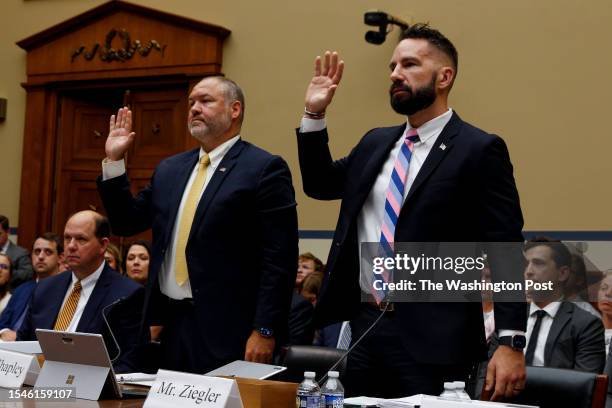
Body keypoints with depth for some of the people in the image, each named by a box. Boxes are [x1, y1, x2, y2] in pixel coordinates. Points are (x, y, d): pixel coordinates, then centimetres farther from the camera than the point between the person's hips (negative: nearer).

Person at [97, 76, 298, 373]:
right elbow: (126, 223, 18)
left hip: (225, 331, -6)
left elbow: (279, 258, -11)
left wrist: (265, 331, -16)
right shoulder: (170, 170, 16)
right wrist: (113, 161, 10)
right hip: (169, 326, 6)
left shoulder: (265, 169, -6)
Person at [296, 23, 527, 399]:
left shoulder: (479, 149, -6)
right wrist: (314, 114, 13)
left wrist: (511, 342, -17)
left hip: (433, 338, -6)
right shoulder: (376, 143, 13)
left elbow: (506, 251, -10)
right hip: (364, 326, 6)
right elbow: (320, 184, 26)